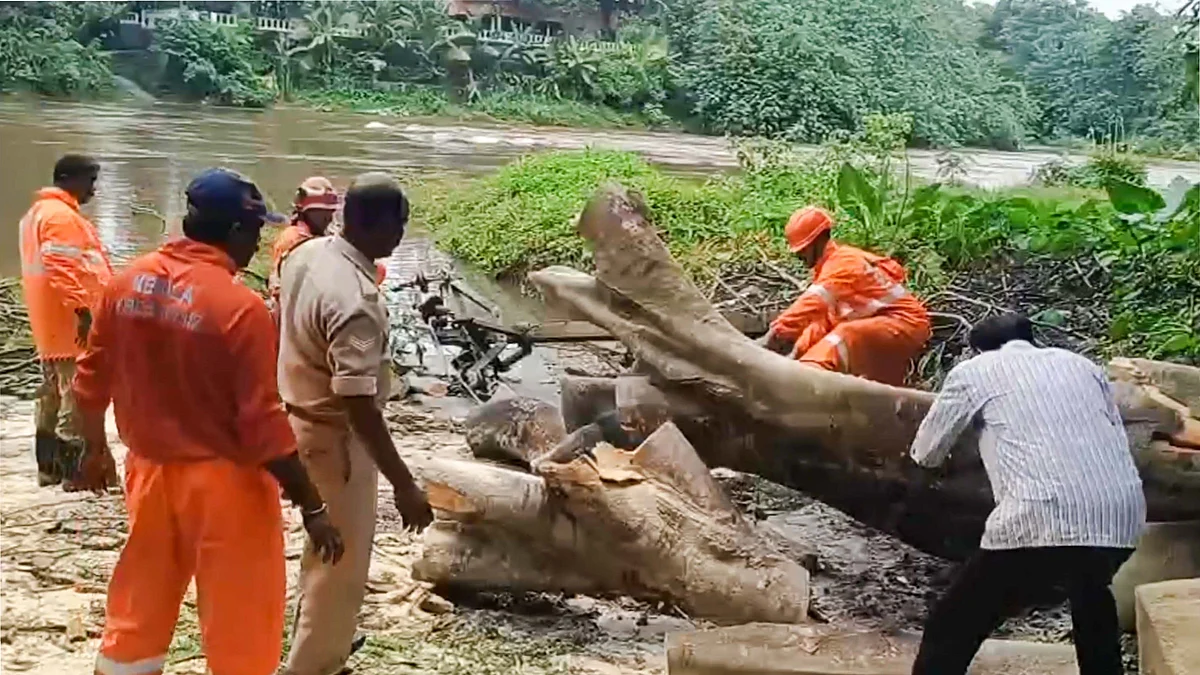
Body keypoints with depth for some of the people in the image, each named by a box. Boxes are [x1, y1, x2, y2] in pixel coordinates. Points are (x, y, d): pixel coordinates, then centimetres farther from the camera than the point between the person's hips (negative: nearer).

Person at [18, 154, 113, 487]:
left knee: (52, 397, 15)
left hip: (50, 328, 11)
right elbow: (63, 271, -26)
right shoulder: (62, 217, -16)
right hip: (73, 327, -11)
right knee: (79, 399, -6)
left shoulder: (37, 213, 17)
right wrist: (83, 310, -28)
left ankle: (49, 469, 21)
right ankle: (75, 471, -3)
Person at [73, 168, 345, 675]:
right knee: (240, 629, 9)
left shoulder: (126, 284, -2)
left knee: (138, 613, 21)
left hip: (149, 471, 6)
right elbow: (263, 422, -21)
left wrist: (95, 449, 25)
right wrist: (312, 507, -13)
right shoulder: (240, 306, -21)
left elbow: (92, 380, 8)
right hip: (223, 481, -6)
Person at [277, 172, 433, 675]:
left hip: (297, 416, 10)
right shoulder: (356, 300, -32)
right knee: (342, 564, 6)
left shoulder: (305, 254, -3)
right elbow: (358, 406, -32)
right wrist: (404, 485, -28)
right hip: (335, 436, -10)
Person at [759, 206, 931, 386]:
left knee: (847, 335, -32)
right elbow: (822, 317, 6)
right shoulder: (830, 264, 9)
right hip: (885, 323, 11)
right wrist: (797, 351, -7)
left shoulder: (842, 263, -20)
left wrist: (773, 334, -41)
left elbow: (813, 303, -35)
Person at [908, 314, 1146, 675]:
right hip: (1123, 515, 5)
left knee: (950, 632, 5)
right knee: (1091, 592, 37)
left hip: (1045, 520, -5)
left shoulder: (974, 371, 14)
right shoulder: (1080, 363, 26)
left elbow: (925, 453, 22)